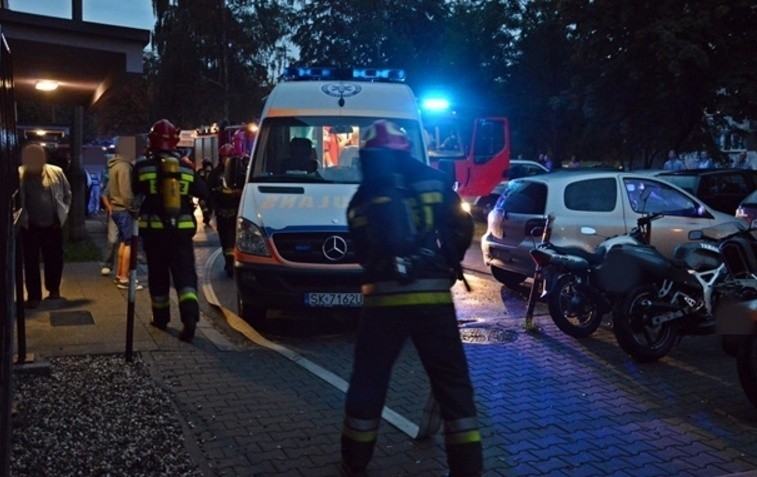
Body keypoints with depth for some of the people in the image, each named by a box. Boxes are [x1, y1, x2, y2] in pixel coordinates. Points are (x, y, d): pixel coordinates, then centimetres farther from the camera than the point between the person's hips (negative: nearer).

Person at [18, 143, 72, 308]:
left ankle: (53, 289, 33)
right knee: (31, 262, 5)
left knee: (55, 260, 12)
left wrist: (63, 213, 3)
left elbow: (67, 194, 9)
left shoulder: (56, 172, -3)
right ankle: (33, 295, 17)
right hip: (30, 227, -2)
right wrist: (20, 218, -12)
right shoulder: (18, 175, -9)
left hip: (53, 226, 2)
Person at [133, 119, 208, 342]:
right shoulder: (186, 168, 0)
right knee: (185, 274, -1)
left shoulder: (143, 167, -5)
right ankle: (189, 315, -20)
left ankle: (160, 317, 25)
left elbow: (134, 192, 7)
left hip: (154, 229, 0)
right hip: (182, 229, 1)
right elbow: (203, 193, 6)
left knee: (158, 275, 14)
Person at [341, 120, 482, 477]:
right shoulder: (434, 182, 4)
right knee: (453, 385, 9)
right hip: (432, 296, -1)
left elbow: (362, 253, 14)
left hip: (383, 299, 2)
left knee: (368, 384, 15)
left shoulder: (360, 201, 10)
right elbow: (462, 229, 2)